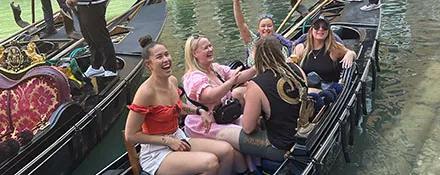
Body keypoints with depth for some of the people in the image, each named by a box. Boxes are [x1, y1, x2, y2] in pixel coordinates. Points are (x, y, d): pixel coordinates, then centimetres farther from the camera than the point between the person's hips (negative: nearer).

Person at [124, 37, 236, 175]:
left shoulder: (173, 81, 2)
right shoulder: (146, 92, -22)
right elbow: (131, 135, -18)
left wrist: (199, 111, 7)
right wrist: (168, 140, -18)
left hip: (179, 139, 8)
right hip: (156, 153, -8)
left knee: (226, 150, -7)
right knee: (210, 162, -26)